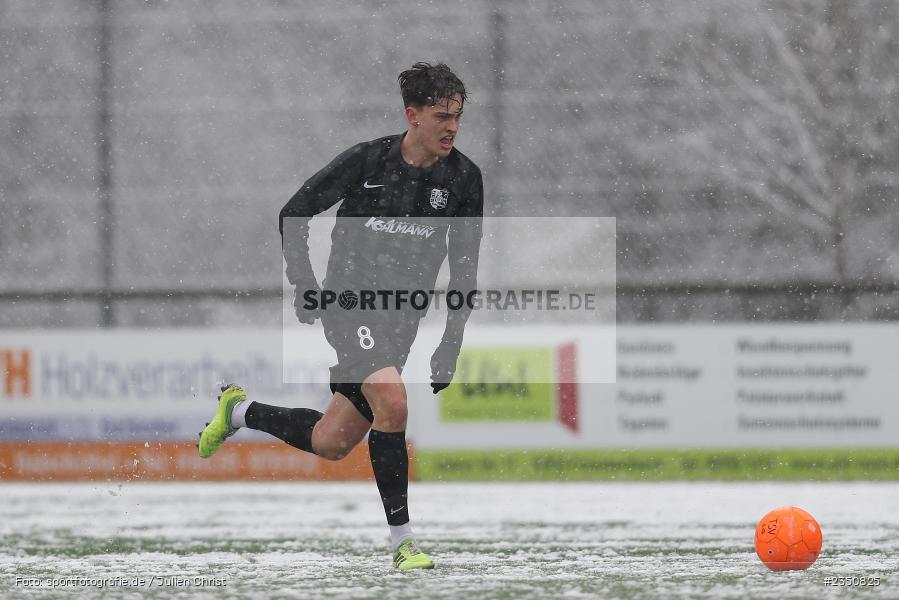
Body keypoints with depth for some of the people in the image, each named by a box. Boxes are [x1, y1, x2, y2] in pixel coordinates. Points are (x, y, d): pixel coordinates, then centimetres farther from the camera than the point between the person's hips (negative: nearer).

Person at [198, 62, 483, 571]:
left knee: (330, 444, 6)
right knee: (392, 400, -27)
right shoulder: (366, 161, -11)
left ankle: (240, 411, 33)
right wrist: (305, 286, -6)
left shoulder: (464, 177, -1)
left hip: (402, 319, 5)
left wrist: (452, 345, 0)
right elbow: (294, 214, 1)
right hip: (349, 302, -5)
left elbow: (465, 266, 6)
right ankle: (402, 539, -19)